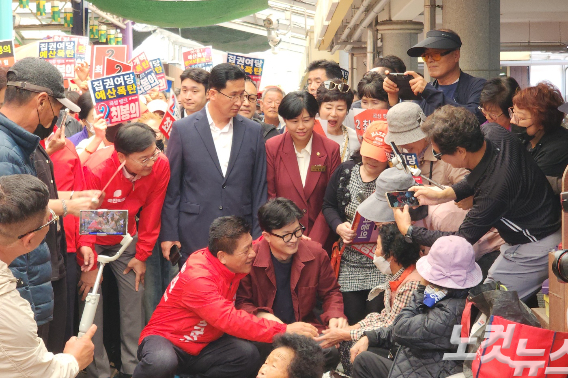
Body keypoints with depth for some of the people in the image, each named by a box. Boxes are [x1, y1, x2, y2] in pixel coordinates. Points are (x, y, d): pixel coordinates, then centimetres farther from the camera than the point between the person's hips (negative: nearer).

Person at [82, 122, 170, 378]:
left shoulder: (160, 166, -21)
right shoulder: (96, 170, -33)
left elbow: (151, 213, -8)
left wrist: (142, 256, -2)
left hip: (125, 239, 4)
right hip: (92, 241, -4)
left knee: (134, 297, 0)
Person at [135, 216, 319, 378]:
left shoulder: (235, 262, -5)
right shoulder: (198, 277, -29)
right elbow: (230, 320, -37)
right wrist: (284, 331, -37)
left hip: (203, 345, 7)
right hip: (166, 338, -7)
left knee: (248, 354, -23)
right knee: (162, 363, -42)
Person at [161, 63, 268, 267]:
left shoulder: (253, 131, 5)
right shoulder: (183, 129, -1)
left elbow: (259, 187, 8)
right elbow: (171, 187, 2)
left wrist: (258, 235, 4)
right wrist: (169, 235, -1)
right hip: (194, 235, -2)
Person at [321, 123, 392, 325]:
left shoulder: (395, 179, -10)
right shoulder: (345, 171, 4)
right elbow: (328, 205, 13)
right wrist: (339, 226, -5)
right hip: (349, 265, 4)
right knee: (352, 319, 8)